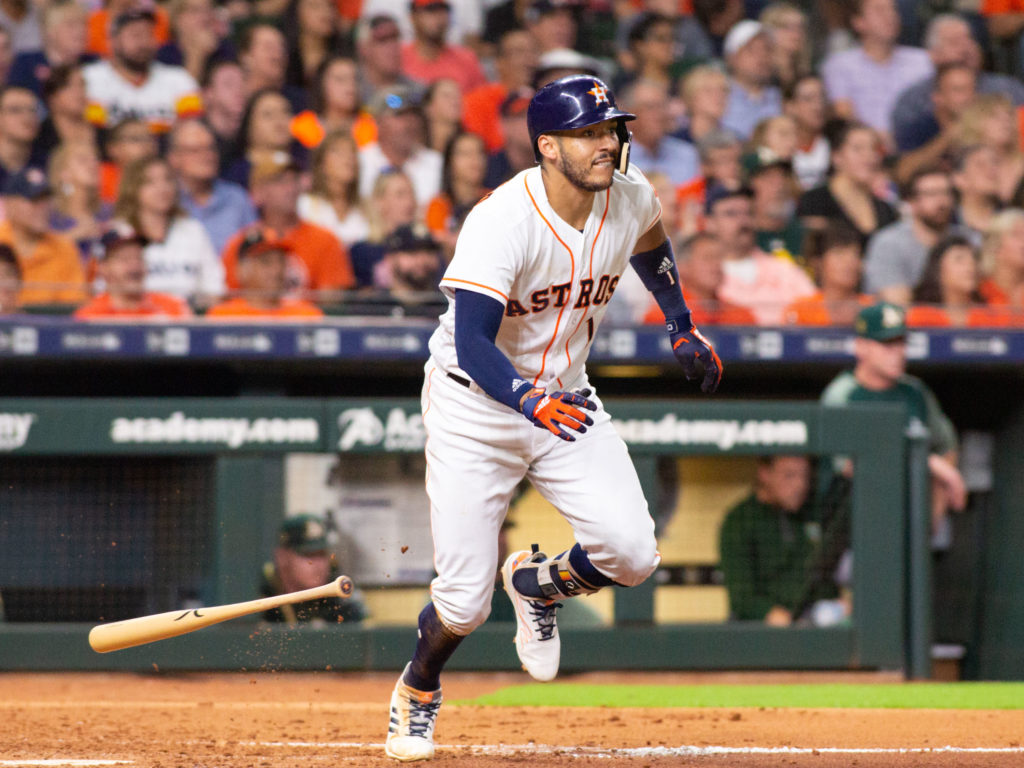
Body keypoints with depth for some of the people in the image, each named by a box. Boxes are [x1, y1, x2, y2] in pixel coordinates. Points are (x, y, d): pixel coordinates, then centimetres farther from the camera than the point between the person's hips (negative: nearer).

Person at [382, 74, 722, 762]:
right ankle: (418, 692, 27)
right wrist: (530, 400, -50)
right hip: (476, 406, -5)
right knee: (465, 602, -8)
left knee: (633, 556, -13)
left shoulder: (631, 198, -9)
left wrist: (683, 327, 15)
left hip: (565, 396, 5)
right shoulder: (501, 223, -28)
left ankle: (538, 582, 22)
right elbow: (473, 344, -35)